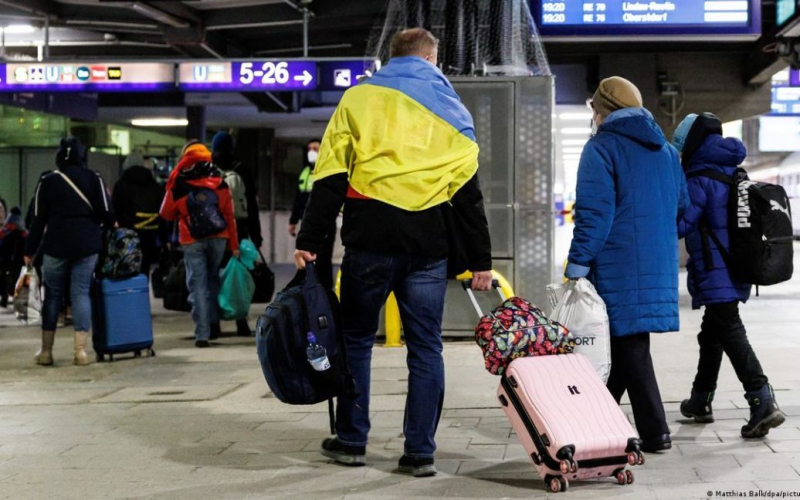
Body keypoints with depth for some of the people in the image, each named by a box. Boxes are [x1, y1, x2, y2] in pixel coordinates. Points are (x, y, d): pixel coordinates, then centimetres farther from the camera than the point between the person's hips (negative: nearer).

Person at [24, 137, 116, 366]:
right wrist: (109, 224, 20)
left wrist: (30, 250, 9)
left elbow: (38, 219, 3)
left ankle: (46, 351, 12)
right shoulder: (94, 178, 2)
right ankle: (81, 350, -3)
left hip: (56, 245, 0)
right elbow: (106, 214, -3)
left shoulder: (48, 181, 2)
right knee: (81, 293, 3)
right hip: (87, 245, 0)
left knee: (52, 295, 9)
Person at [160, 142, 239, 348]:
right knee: (213, 279, 21)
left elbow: (166, 213, 6)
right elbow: (229, 215, 3)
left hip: (192, 241, -2)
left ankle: (202, 334, -6)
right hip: (218, 238, 3)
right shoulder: (220, 183, 4)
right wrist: (233, 245, 7)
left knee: (198, 284, -1)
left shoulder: (178, 185, -3)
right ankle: (214, 322, 22)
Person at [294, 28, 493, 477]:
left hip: (370, 238, -1)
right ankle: (420, 452, 7)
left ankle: (352, 441, 18)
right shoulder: (452, 109, 13)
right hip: (428, 243, 1)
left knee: (357, 338, 12)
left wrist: (310, 241, -2)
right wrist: (481, 260, 12)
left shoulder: (359, 98, 7)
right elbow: (468, 192, 10)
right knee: (425, 347, 7)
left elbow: (331, 177, -1)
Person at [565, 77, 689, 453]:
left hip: (619, 264, -7)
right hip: (659, 266, 7)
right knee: (625, 342, 13)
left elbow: (593, 213, -15)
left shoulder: (601, 148, -7)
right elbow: (682, 206, 20)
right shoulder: (666, 150, 16)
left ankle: (654, 432, -3)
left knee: (629, 344, -3)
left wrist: (577, 266, -13)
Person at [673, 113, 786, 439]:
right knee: (711, 334, 19)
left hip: (715, 274, -9)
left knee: (730, 334, -12)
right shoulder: (733, 174, 13)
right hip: (736, 273, 9)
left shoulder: (700, 181, -14)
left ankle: (762, 401, -22)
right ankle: (701, 400, 31)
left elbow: (680, 225, -19)